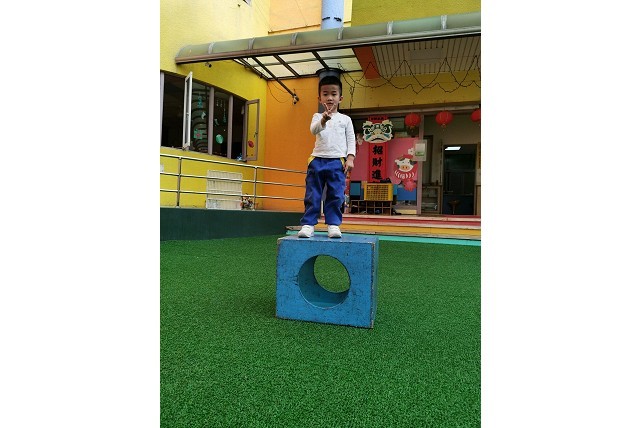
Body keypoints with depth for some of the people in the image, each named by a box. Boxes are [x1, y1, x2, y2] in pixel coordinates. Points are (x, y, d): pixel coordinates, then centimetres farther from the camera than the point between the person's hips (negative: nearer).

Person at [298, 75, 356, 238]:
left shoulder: (345, 119, 14)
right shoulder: (317, 116, 12)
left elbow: (351, 140, 11)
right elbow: (314, 130, -10)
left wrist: (350, 158, -3)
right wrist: (323, 120, -30)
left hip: (338, 161, 0)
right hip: (317, 160, 0)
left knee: (336, 196, -2)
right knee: (312, 195, -1)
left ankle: (333, 224, 5)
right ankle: (308, 224, 3)